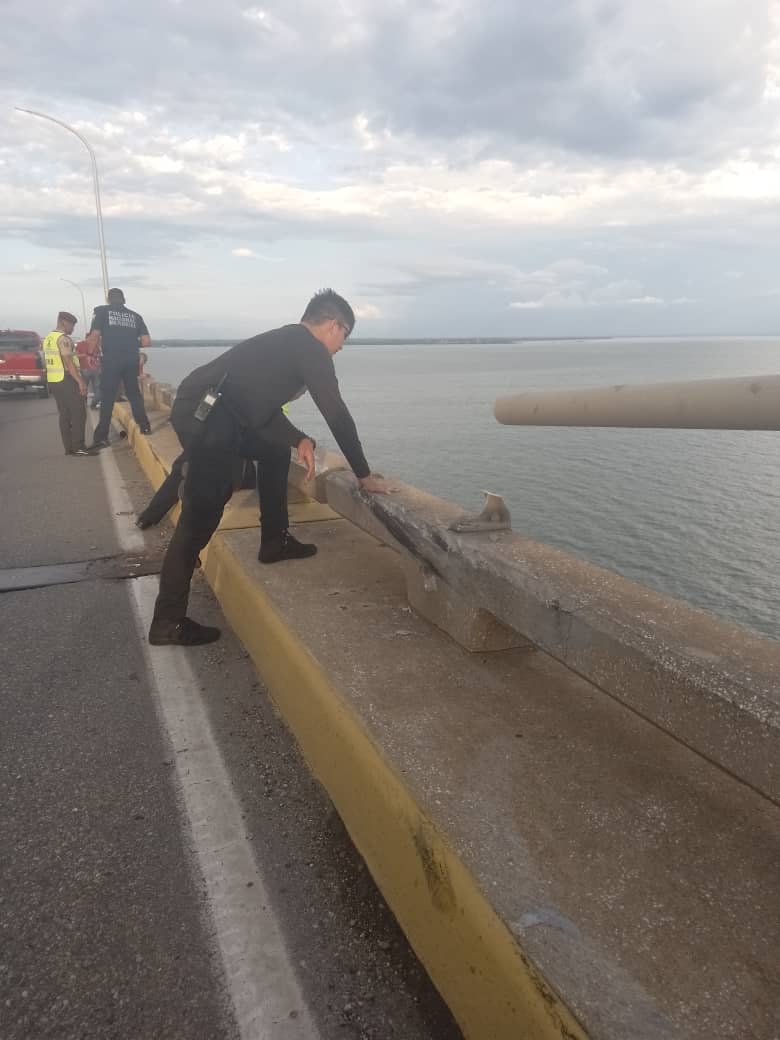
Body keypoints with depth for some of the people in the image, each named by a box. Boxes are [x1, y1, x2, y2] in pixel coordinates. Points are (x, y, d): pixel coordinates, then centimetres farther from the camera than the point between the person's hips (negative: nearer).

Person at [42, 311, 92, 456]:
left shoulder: (48, 339, 17)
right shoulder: (64, 338, -13)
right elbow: (68, 362, -19)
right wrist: (80, 382, -21)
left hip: (53, 382, 9)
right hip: (67, 381, -9)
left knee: (64, 415, 9)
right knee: (78, 414, -6)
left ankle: (69, 447, 9)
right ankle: (78, 447, -10)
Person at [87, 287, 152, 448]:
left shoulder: (102, 311, 4)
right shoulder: (135, 316, 13)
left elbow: (94, 335, -6)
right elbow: (146, 341, 8)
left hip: (112, 359, -3)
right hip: (131, 360, 3)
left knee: (107, 398, 0)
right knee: (134, 394, 19)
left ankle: (101, 437, -1)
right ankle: (144, 427, 21)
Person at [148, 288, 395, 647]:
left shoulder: (285, 341, 25)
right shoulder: (310, 348, -1)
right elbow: (337, 415, -4)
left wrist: (299, 439, 16)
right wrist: (364, 475, 2)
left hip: (204, 413, 10)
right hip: (205, 416, -10)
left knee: (275, 450, 25)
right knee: (200, 519, -8)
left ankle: (275, 542, 30)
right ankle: (167, 622, -1)